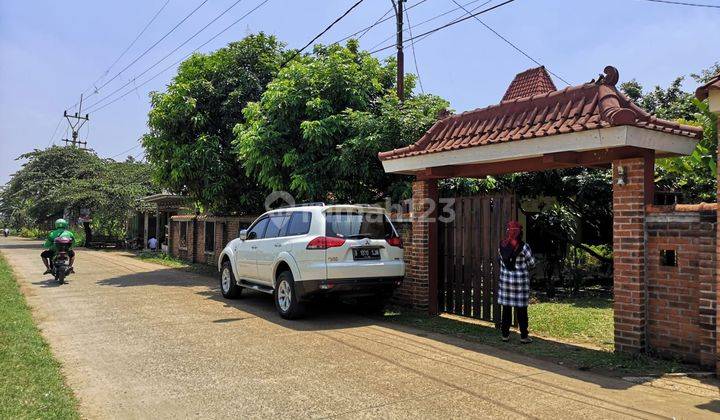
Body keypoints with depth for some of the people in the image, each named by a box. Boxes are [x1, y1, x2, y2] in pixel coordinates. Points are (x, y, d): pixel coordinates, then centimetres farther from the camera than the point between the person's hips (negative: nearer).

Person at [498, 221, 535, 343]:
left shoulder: (502, 245, -3)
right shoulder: (523, 247, -15)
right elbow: (532, 263, -6)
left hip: (505, 279, 3)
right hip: (521, 281, -3)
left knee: (506, 308, 12)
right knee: (521, 310, 6)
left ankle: (505, 334, 18)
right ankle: (523, 336, 13)